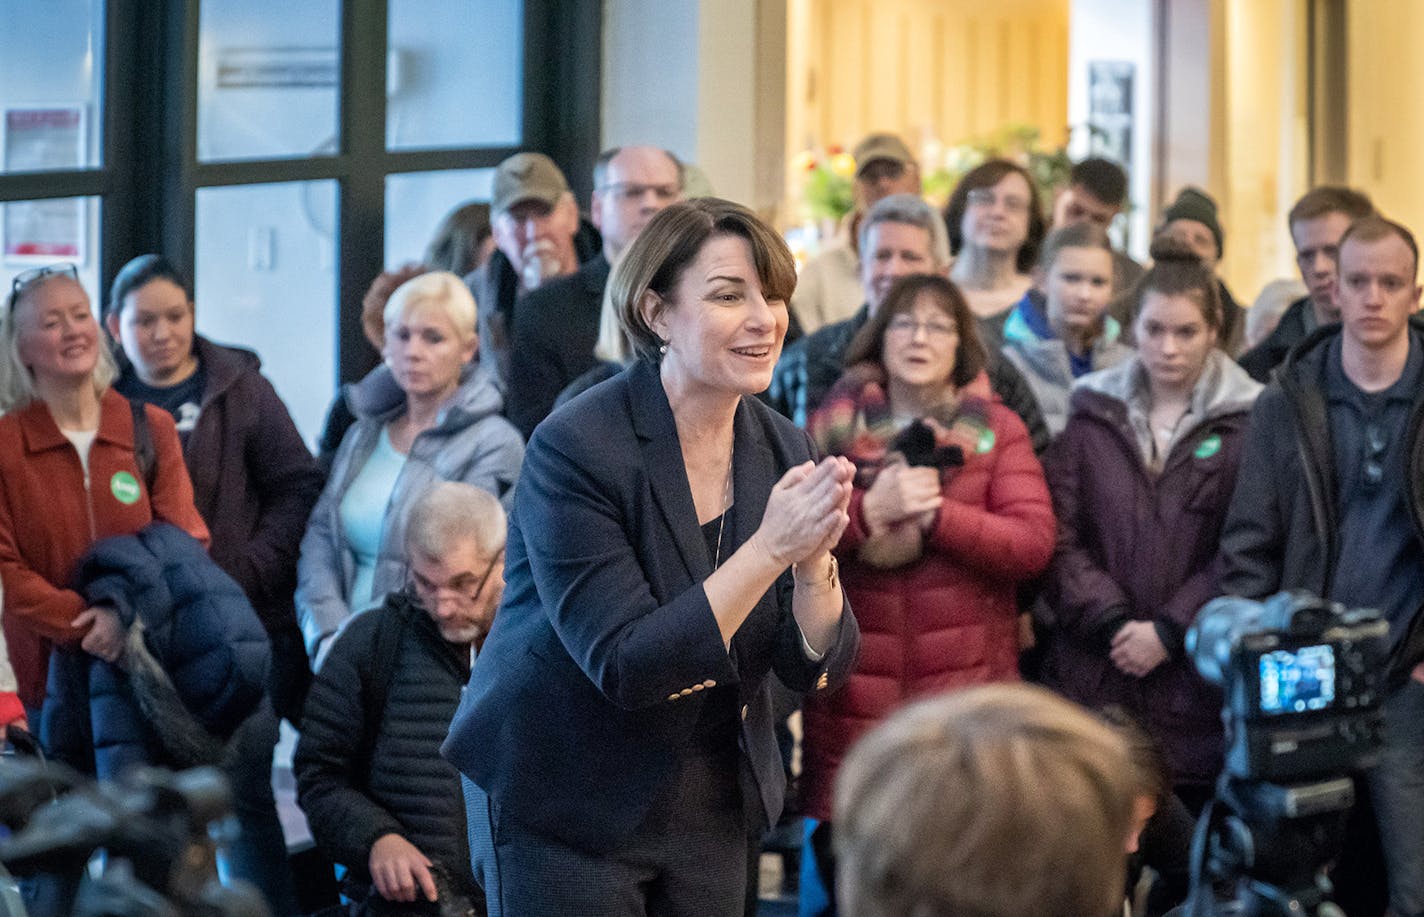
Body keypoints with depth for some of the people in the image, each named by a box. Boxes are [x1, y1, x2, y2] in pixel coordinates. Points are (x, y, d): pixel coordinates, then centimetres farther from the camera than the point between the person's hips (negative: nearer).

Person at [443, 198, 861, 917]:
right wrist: (770, 548, -30)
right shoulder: (576, 447, -19)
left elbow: (816, 669, -3)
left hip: (710, 800, 6)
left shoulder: (782, 450, -1)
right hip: (561, 804, -5)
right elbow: (628, 667, -24)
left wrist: (813, 561, -23)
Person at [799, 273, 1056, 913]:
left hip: (967, 687, -1)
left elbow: (1034, 543, -6)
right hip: (853, 691, 1)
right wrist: (867, 510, -17)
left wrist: (936, 514, -16)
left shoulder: (997, 429, 5)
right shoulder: (833, 424, 8)